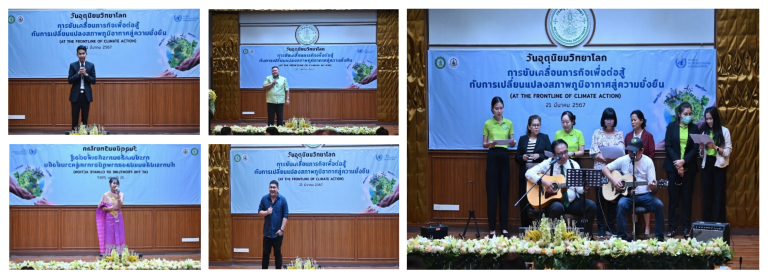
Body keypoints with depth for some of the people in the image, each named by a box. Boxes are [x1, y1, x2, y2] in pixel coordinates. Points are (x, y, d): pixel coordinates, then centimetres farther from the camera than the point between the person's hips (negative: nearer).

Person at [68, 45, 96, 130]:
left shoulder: (91, 65, 3)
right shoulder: (73, 65, 1)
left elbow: (93, 81, 1)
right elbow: (69, 80, -4)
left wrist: (86, 74, -14)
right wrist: (78, 73, -16)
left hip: (86, 94, 1)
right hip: (76, 94, -1)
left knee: (85, 117, 5)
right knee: (75, 117, 0)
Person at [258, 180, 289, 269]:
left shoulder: (282, 199, -6)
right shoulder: (264, 199, 0)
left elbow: (285, 216, -5)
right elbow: (259, 213, 3)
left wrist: (282, 229, -11)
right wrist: (266, 212, -18)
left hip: (278, 232, -2)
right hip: (267, 231, 2)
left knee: (278, 253, 5)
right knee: (265, 253, 7)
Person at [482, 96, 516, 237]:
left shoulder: (509, 123, 7)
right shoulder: (487, 124, 1)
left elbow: (512, 142, 7)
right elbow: (484, 144, 2)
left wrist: (512, 142, -16)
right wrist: (489, 143, -20)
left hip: (505, 157, 2)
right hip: (492, 157, -2)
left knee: (504, 192, 3)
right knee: (492, 193, -4)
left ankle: (504, 228, 6)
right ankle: (492, 229, -2)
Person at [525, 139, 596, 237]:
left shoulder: (574, 165, 6)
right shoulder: (548, 164, -1)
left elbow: (580, 189, 0)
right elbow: (529, 173, -11)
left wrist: (584, 187, -24)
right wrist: (543, 182, -24)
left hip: (572, 202, 4)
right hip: (553, 201, -4)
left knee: (591, 205, -21)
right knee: (557, 207, -38)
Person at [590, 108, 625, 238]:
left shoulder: (619, 134, 10)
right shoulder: (597, 133, 8)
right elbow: (594, 152, 0)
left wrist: (613, 159, -21)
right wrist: (605, 159, -15)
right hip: (600, 169, -1)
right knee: (600, 198, -4)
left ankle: (611, 224, 7)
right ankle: (601, 226, 0)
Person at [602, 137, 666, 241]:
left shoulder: (648, 161, 2)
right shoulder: (623, 160, 4)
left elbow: (653, 186, -1)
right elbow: (605, 168, 7)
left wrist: (652, 186, -27)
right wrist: (613, 180, -10)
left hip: (644, 194, 1)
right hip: (627, 195, 0)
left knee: (659, 205, -27)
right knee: (621, 205, -34)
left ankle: (659, 238, -15)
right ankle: (622, 237, -26)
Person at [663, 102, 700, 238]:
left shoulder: (694, 128, 6)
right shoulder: (671, 126, 3)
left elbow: (695, 148, 0)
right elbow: (668, 146, -3)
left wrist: (683, 161, -13)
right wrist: (677, 164, -12)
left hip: (688, 167, 1)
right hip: (673, 167, -1)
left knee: (687, 197, 2)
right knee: (673, 197, 1)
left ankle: (686, 228, 6)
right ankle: (672, 228, 4)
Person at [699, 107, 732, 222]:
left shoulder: (724, 131, -1)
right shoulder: (704, 132, 11)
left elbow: (728, 152, -6)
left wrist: (715, 148, -20)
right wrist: (701, 148, -8)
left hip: (719, 165, -4)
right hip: (706, 165, 4)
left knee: (719, 196, -2)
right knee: (706, 195, 4)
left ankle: (719, 224, 0)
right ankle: (707, 223, 8)